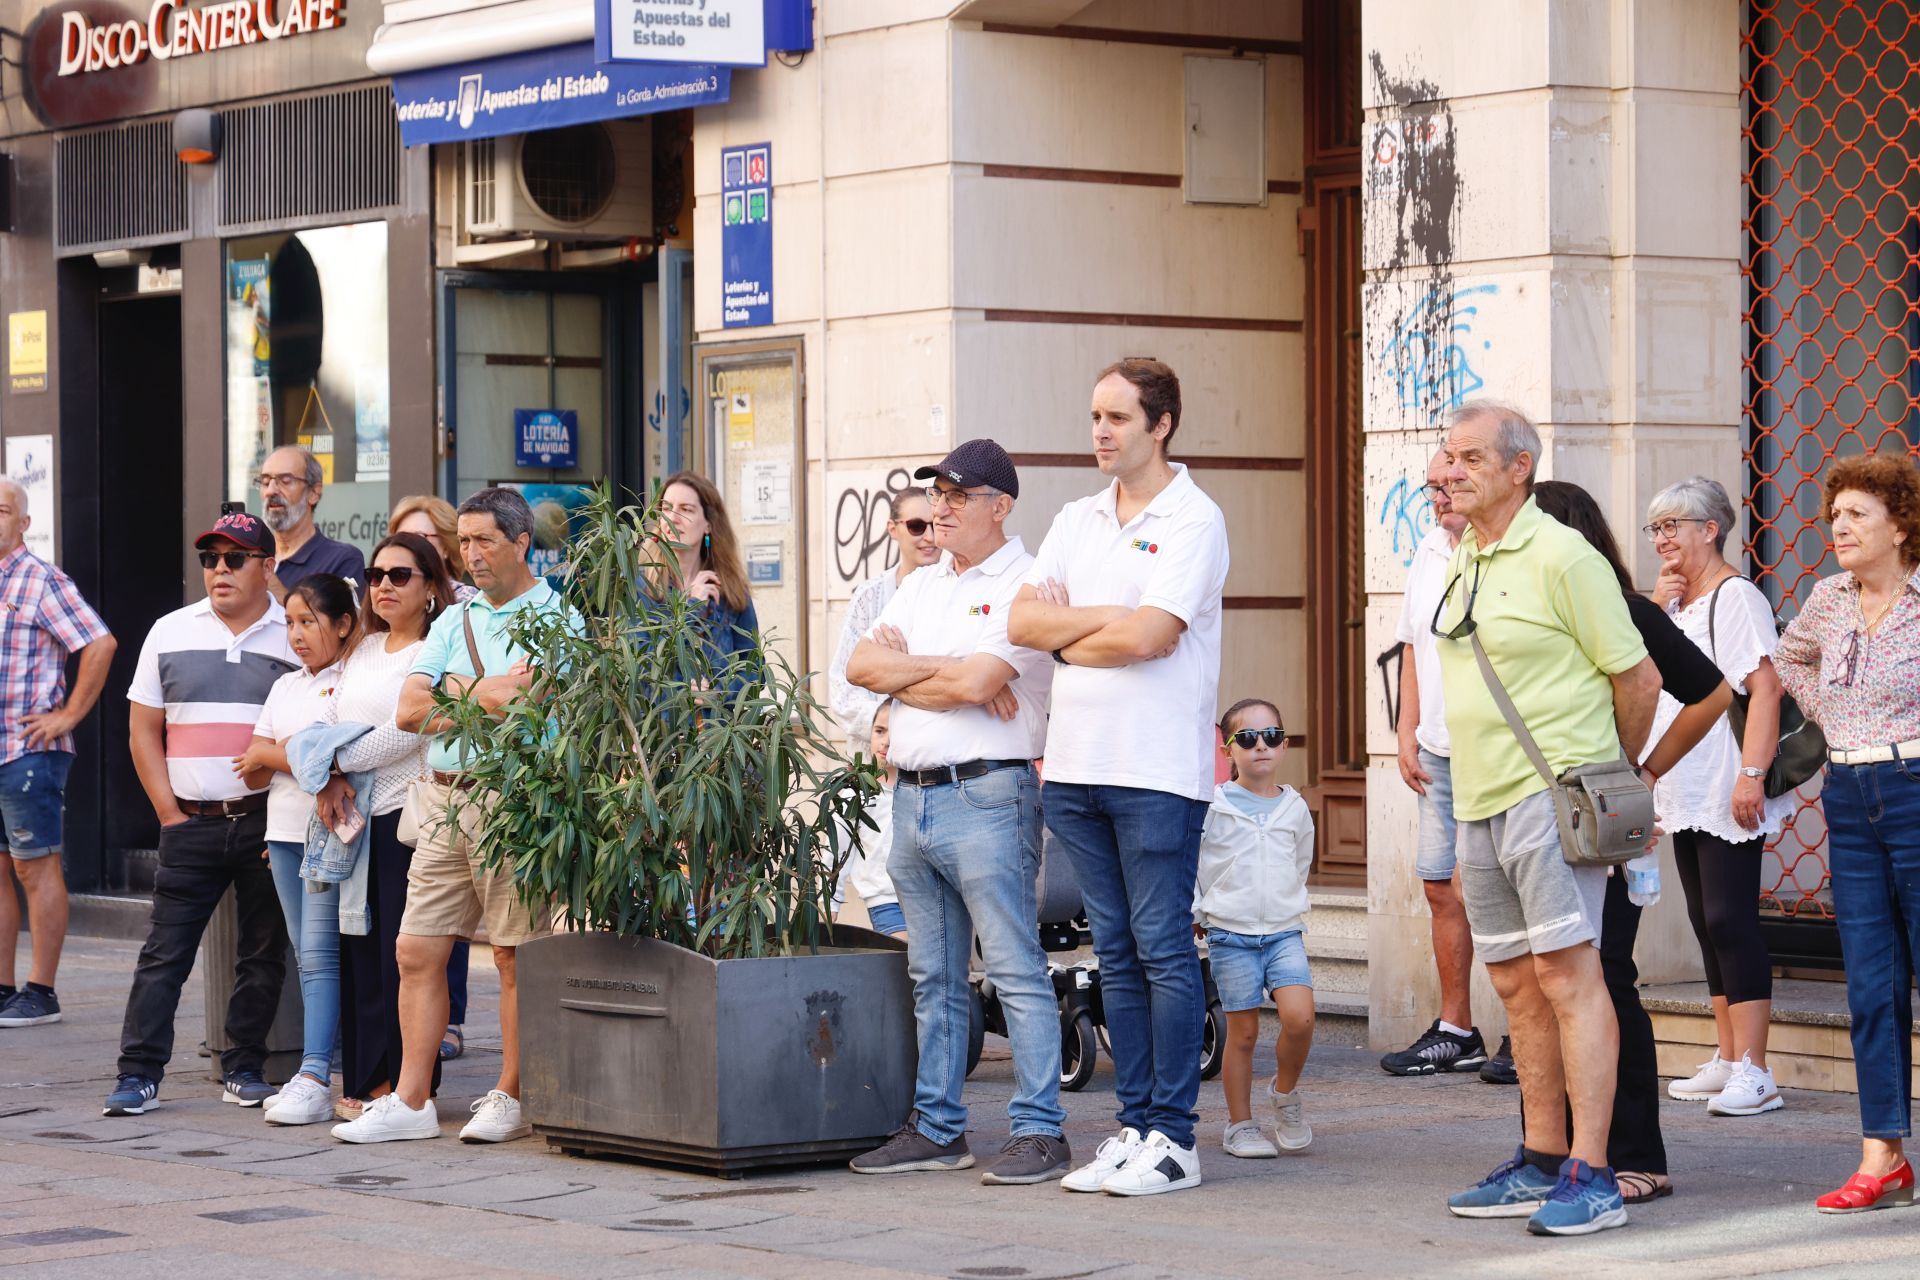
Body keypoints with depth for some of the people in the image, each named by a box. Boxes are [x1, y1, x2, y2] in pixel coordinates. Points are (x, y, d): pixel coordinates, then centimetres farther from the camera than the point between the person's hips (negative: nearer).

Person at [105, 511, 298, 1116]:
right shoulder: (170, 633, 8)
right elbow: (143, 728, 10)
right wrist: (169, 812, 2)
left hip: (269, 820, -1)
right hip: (192, 823, 1)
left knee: (263, 953, 5)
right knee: (164, 951, -3)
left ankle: (244, 1070, 15)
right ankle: (138, 1075, -2)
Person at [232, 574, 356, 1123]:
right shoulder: (285, 687, 16)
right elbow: (251, 773, 11)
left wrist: (270, 756, -4)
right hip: (285, 831, 7)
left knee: (320, 954, -11)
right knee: (307, 956, 8)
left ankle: (315, 1078, -15)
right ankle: (315, 1071, 10)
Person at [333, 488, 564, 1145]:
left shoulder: (556, 618, -2)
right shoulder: (453, 622, 18)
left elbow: (530, 704, -17)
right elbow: (408, 711, 7)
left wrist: (455, 696, -4)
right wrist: (486, 693, -5)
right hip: (444, 799, 7)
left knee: (516, 956, -1)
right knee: (417, 951, 4)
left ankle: (512, 1099, 7)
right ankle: (410, 1102, 9)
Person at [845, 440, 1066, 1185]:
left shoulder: (1023, 586, -6)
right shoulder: (920, 587, 19)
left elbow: (976, 683, -18)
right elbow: (861, 663, 7)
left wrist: (902, 672, -1)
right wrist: (941, 670, -6)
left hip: (986, 795, -8)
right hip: (913, 796, 8)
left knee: (1016, 970, -8)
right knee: (933, 978, 11)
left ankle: (1039, 1131, -6)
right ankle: (937, 1128, 17)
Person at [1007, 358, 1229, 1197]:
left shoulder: (1194, 521, -5)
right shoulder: (1076, 521, 17)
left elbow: (1147, 637, -16)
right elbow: (1022, 621, 6)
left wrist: (1066, 637, 0)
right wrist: (1108, 618, -7)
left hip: (1157, 770, -7)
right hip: (1076, 764, 7)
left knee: (1162, 950, -5)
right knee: (1116, 953, 9)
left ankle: (1174, 1138, -1)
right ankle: (1134, 1124, 14)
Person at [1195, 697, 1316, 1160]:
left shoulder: (1295, 809, 7)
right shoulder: (1213, 807, -3)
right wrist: (1197, 914, 3)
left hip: (1284, 931, 2)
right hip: (1230, 935, -2)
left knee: (1299, 1017, -17)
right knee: (1243, 1031, 0)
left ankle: (1285, 1092, 9)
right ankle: (1240, 1125, 12)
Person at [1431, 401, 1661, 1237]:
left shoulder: (1561, 558, -11)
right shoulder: (1463, 563, 15)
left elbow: (1637, 676, -7)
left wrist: (1614, 771, 5)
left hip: (1551, 793, -9)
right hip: (1479, 801, 9)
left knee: (1567, 975, -11)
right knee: (1516, 982, 11)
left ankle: (1590, 1177, -13)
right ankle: (1541, 1164, 18)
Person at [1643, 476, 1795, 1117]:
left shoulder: (1734, 596, -10)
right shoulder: (1677, 604, 18)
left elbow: (1765, 687, -18)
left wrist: (1752, 774, -26)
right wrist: (1657, 606, 4)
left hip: (1727, 798, -9)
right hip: (1686, 796, 9)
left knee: (1730, 922, -11)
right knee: (1708, 925, 11)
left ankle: (1753, 1073, -12)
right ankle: (1726, 1063, 16)